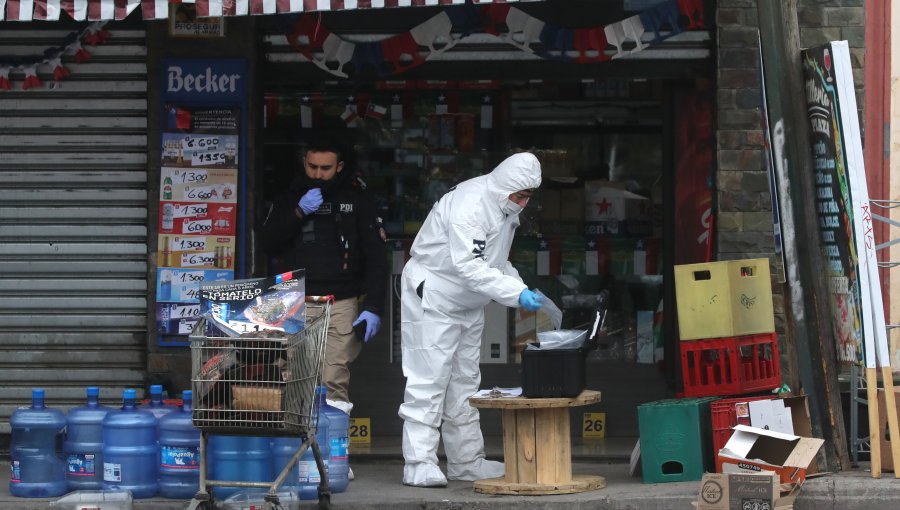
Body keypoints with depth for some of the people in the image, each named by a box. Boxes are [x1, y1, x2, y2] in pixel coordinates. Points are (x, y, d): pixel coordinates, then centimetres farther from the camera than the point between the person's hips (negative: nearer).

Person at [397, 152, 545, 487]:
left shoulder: (507, 208, 5)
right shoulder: (470, 204, -26)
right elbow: (469, 265, -33)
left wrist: (522, 289, 0)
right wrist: (516, 293, -37)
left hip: (468, 304, 10)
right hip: (432, 296, -10)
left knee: (465, 380, 13)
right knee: (428, 378, -11)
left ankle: (466, 461, 19)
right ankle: (419, 464, -10)